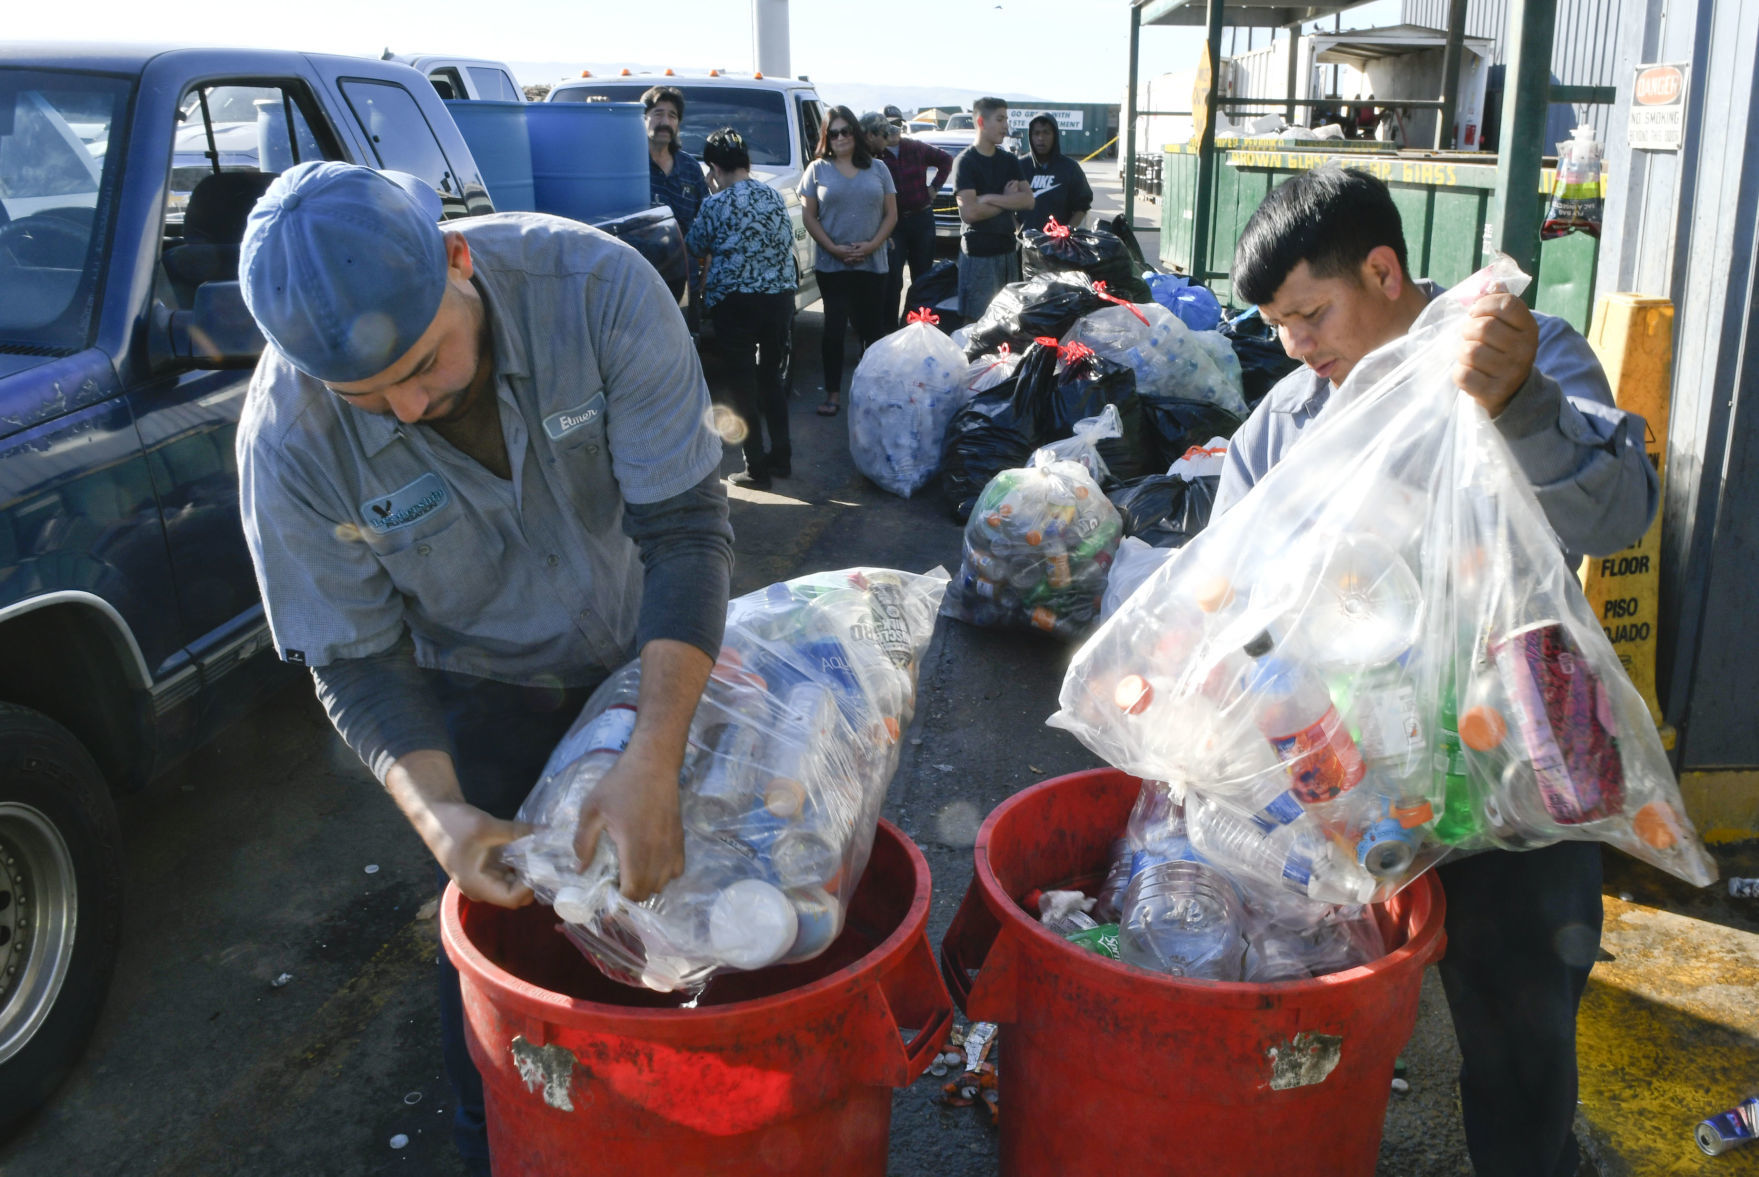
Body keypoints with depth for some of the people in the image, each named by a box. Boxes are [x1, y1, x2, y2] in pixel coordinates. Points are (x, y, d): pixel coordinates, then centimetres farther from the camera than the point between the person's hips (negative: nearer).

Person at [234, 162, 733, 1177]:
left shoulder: (596, 286, -32)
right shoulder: (289, 437, -28)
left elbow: (687, 524, -31)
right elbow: (355, 660, -17)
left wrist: (653, 766, -40)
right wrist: (438, 814, -35)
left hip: (657, 655, 1)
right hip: (488, 690, -1)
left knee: (677, 884, 16)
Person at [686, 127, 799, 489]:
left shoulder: (716, 204, -8)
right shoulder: (774, 196, 7)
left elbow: (695, 246, 6)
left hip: (736, 300, -5)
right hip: (780, 295, 5)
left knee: (744, 382, 3)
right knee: (772, 376, 16)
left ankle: (757, 469, 4)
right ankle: (781, 458, 21)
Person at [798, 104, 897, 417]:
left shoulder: (877, 170, 9)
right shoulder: (817, 170, 4)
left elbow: (891, 214, 6)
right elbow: (809, 216, 1)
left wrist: (872, 245, -10)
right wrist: (834, 248, -12)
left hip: (872, 264, 1)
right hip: (831, 265, -1)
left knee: (874, 328, 5)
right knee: (834, 328, -1)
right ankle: (832, 394, 5)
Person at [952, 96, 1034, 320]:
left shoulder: (1009, 160, 11)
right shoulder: (966, 161, -8)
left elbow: (1028, 200, -1)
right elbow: (969, 213, -19)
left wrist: (990, 198, -13)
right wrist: (1007, 200, -5)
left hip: (1008, 250, 6)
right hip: (978, 254, -6)